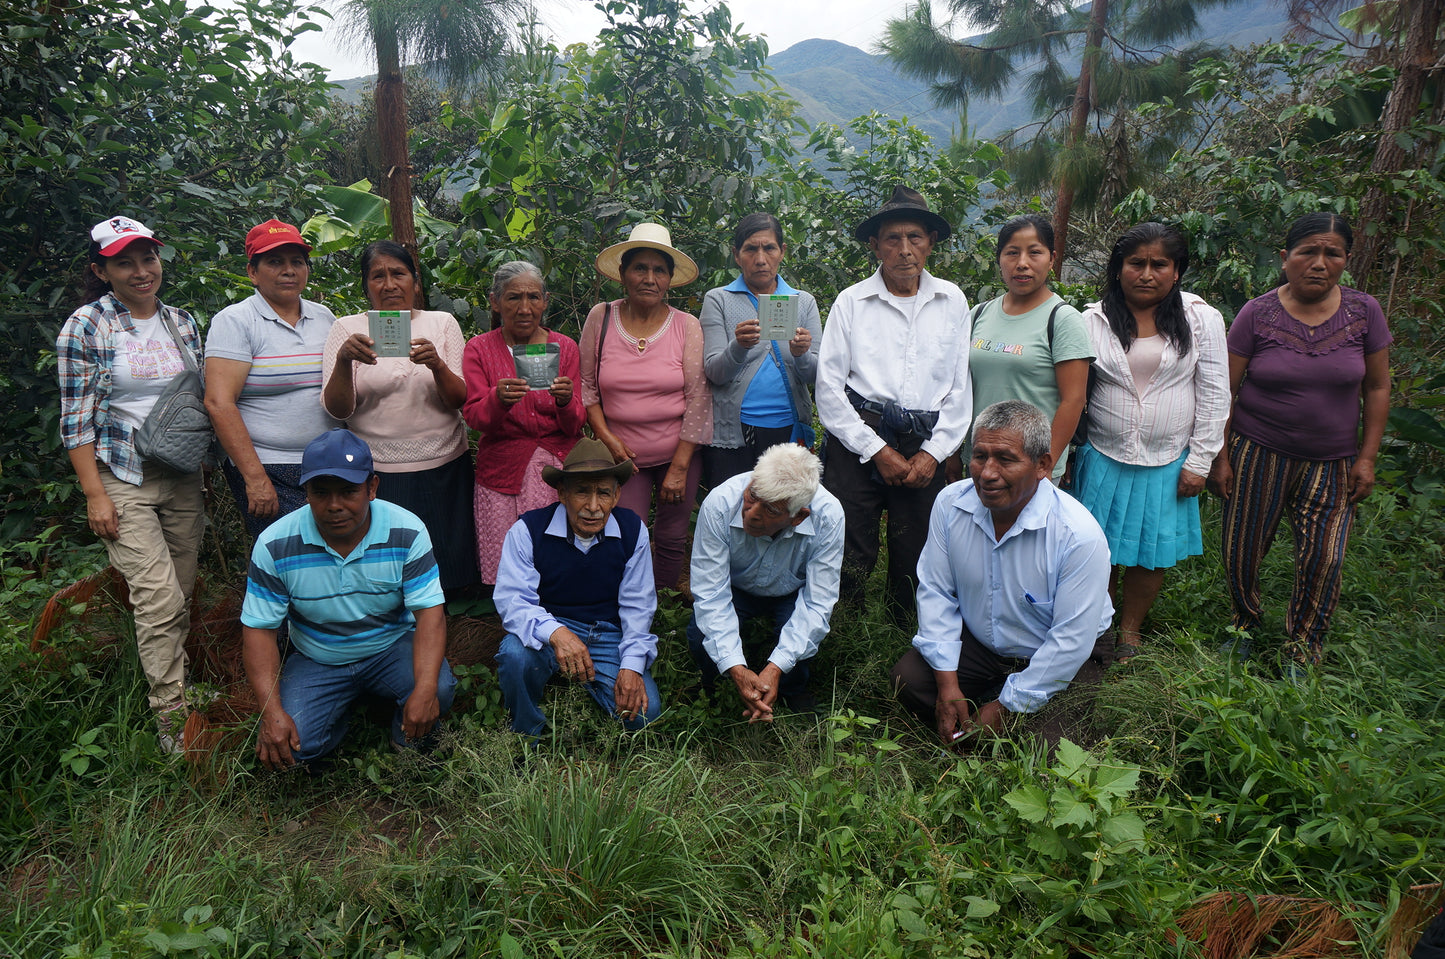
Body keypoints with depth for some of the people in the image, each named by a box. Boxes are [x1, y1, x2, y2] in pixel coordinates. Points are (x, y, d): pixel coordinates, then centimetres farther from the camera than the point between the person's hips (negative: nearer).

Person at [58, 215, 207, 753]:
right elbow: (76, 420, -6)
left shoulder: (181, 323, 9)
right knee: (159, 599, -10)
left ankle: (175, 682, 26)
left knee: (182, 593, 9)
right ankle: (170, 716, 0)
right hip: (123, 481, -4)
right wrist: (95, 495, -11)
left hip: (183, 477, 5)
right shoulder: (85, 327, -5)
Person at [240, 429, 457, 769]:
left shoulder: (406, 532, -18)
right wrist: (272, 713, -23)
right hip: (316, 660, 1)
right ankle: (346, 708, 13)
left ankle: (409, 747, 5)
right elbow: (259, 629, -11)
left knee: (439, 689, -30)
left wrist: (425, 690, -36)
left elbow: (430, 613, -20)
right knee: (291, 746, -22)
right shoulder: (275, 545, -16)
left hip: (393, 646, -1)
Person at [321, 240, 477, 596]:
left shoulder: (442, 323, 6)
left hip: (444, 469, 1)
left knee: (447, 574, 7)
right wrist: (343, 360, -22)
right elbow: (338, 410, -5)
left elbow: (460, 400, -2)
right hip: (377, 474, -1)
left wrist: (437, 365, -21)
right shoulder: (346, 329, 4)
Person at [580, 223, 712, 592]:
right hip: (623, 454, 0)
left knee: (671, 541, 8)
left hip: (679, 454, 0)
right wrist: (607, 439, -6)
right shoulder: (600, 319, -1)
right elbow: (586, 387, 5)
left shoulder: (686, 326, -4)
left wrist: (679, 467, -8)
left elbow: (698, 399, -6)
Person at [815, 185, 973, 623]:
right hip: (858, 440, -2)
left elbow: (960, 387, 10)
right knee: (849, 559, -3)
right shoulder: (852, 301, 4)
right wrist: (878, 450, -6)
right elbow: (829, 388, -1)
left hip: (926, 446, 2)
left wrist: (933, 453, -1)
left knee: (915, 560, 7)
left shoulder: (952, 302, 10)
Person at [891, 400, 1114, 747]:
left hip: (1059, 660, -3)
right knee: (908, 677, -18)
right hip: (978, 641, 3)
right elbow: (935, 592, -7)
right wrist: (947, 682, -13)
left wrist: (1005, 707, -18)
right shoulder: (950, 503, -15)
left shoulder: (1080, 536, -28)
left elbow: (1071, 641, -23)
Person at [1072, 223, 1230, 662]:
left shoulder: (1201, 318, -2)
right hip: (1104, 459, 0)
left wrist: (1199, 462, -3)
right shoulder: (1094, 320, -2)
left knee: (1153, 553, 10)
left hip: (1168, 462, 1)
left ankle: (1130, 630, 31)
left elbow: (1214, 396, 0)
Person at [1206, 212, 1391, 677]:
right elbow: (1223, 391, -4)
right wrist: (1219, 457, -6)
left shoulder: (1364, 311, -1)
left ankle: (1303, 646, 20)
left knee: (1324, 558, -2)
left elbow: (1376, 389, 5)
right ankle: (1246, 622, 35)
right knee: (1242, 550, 7)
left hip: (1332, 464, 1)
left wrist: (1367, 457, 1)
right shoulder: (1257, 314, -7)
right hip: (1258, 455, -1)